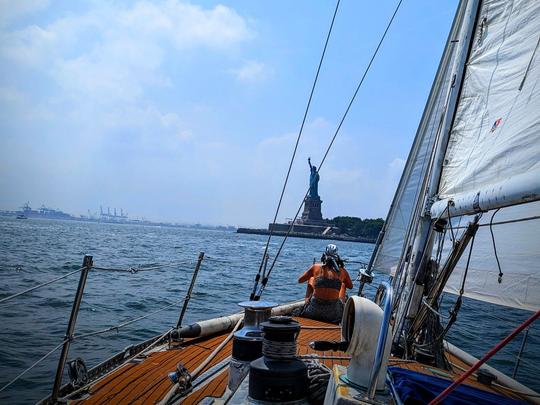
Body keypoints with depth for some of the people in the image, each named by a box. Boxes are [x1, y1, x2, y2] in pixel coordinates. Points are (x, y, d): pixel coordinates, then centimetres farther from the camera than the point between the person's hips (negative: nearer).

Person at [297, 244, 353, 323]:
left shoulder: (316, 267, 2)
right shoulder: (342, 271, 4)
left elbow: (300, 280, 16)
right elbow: (350, 286, 23)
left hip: (313, 312, 0)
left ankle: (307, 303, 31)